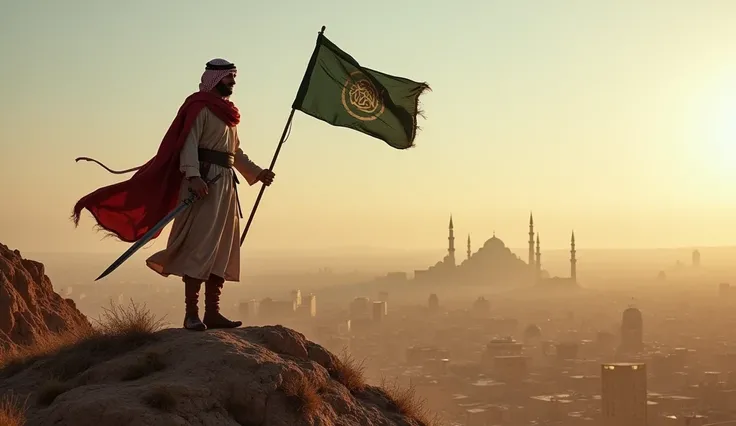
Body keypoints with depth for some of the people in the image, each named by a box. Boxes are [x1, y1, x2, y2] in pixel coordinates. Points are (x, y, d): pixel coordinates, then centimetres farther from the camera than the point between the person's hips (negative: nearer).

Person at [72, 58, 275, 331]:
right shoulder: (200, 107, -4)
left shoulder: (227, 112, 23)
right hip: (203, 183, -9)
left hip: (225, 185, 9)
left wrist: (257, 173, 19)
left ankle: (212, 312, 8)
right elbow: (188, 144, -16)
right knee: (200, 247, -12)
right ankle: (191, 314, -11)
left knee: (222, 250, 6)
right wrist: (193, 176, -29)